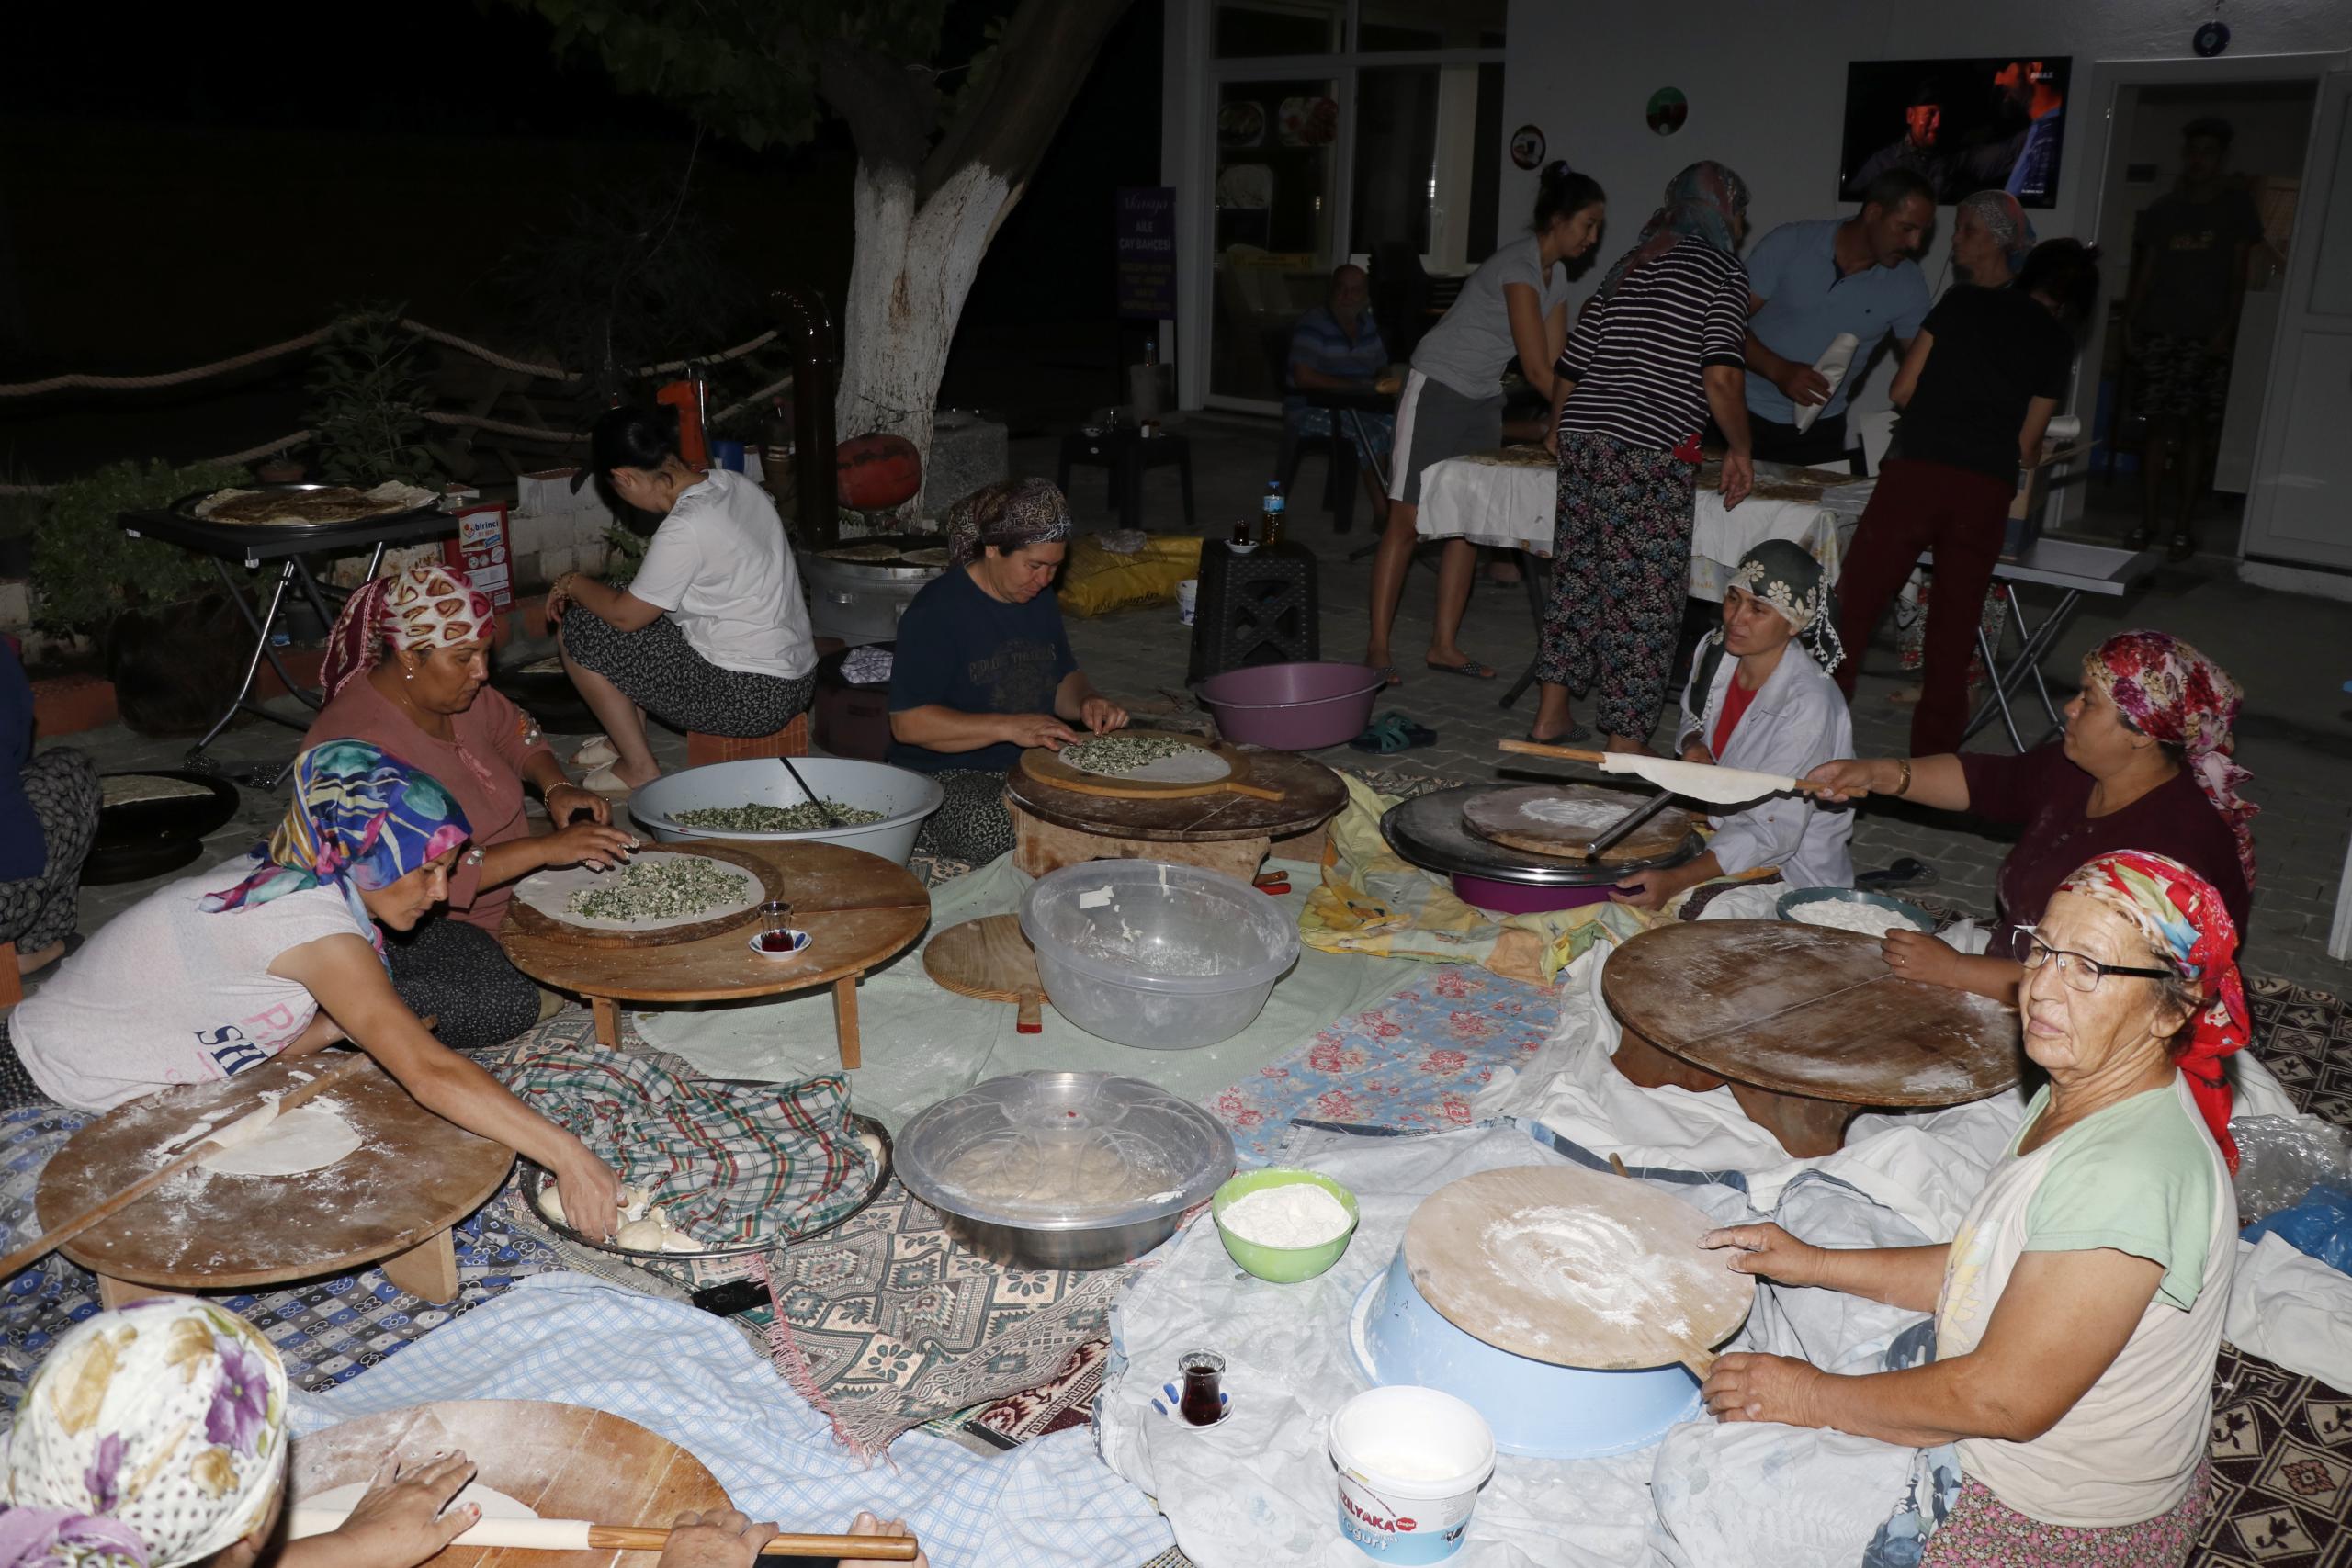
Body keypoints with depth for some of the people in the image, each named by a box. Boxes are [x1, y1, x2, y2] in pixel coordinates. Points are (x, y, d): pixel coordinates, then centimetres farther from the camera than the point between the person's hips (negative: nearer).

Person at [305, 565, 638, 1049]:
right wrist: (547, 849, -37)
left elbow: (514, 730, 20)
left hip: (501, 885, 9)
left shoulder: (459, 688, -2)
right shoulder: (363, 744, -28)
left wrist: (557, 787, -2)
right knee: (502, 1005, -32)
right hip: (404, 927, -8)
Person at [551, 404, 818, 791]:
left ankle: (639, 767, 12)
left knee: (576, 631, 2)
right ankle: (626, 740, 30)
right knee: (645, 600, 22)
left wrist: (573, 583, 8)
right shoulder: (736, 484, 4)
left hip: (747, 700, -9)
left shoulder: (684, 530, -22)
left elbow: (625, 615, -10)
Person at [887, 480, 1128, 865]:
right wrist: (1009, 727, -27)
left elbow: (1063, 678, 24)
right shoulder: (936, 611, -14)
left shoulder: (1039, 601, 11)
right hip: (945, 778, -7)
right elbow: (907, 722, -19)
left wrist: (1087, 702, -2)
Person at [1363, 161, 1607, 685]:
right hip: (1437, 391, -9)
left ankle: (1444, 646, 10)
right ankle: (1378, 647, -2)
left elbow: (1558, 362, 7)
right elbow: (1537, 370, -23)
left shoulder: (1556, 274, 8)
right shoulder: (1519, 265, -20)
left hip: (1483, 401, 9)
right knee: (1408, 522, -6)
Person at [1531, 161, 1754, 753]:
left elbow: (1570, 365, 21)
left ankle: (1552, 713, 21)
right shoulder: (1723, 270, 1)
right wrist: (1740, 450, 2)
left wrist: (1559, 428, 38)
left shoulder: (1629, 265, 21)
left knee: (1579, 573, 15)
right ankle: (1625, 743, 1)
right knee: (1645, 594, -2)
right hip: (1651, 449, -7)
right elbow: (1719, 377, -12)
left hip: (1583, 437, 7)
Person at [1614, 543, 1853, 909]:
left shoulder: (1808, 704, -26)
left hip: (1790, 867, -7)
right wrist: (1693, 745, -7)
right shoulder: (1716, 651, -5)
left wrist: (1675, 880, -39)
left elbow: (1773, 833, -29)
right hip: (1723, 830, 7)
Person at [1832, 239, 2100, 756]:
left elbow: (1902, 390, 10)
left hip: (1915, 473, -1)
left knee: (1851, 611, 3)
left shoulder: (1964, 299, 14)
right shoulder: (2057, 342, 13)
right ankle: (1931, 766, 14)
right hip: (1987, 491, 1)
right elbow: (2026, 447, 13)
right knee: (1952, 638, 9)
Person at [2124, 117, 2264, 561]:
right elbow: (2144, 271, 11)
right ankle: (2148, 521, 5)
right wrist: (2129, 322, 0)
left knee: (2195, 429, -2)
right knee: (2159, 426, 1)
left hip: (2207, 334, -2)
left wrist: (2227, 326, -9)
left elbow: (2239, 272, 2)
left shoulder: (2236, 206, 6)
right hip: (2159, 330, 2)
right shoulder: (2161, 209, 11)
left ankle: (2183, 528, 0)